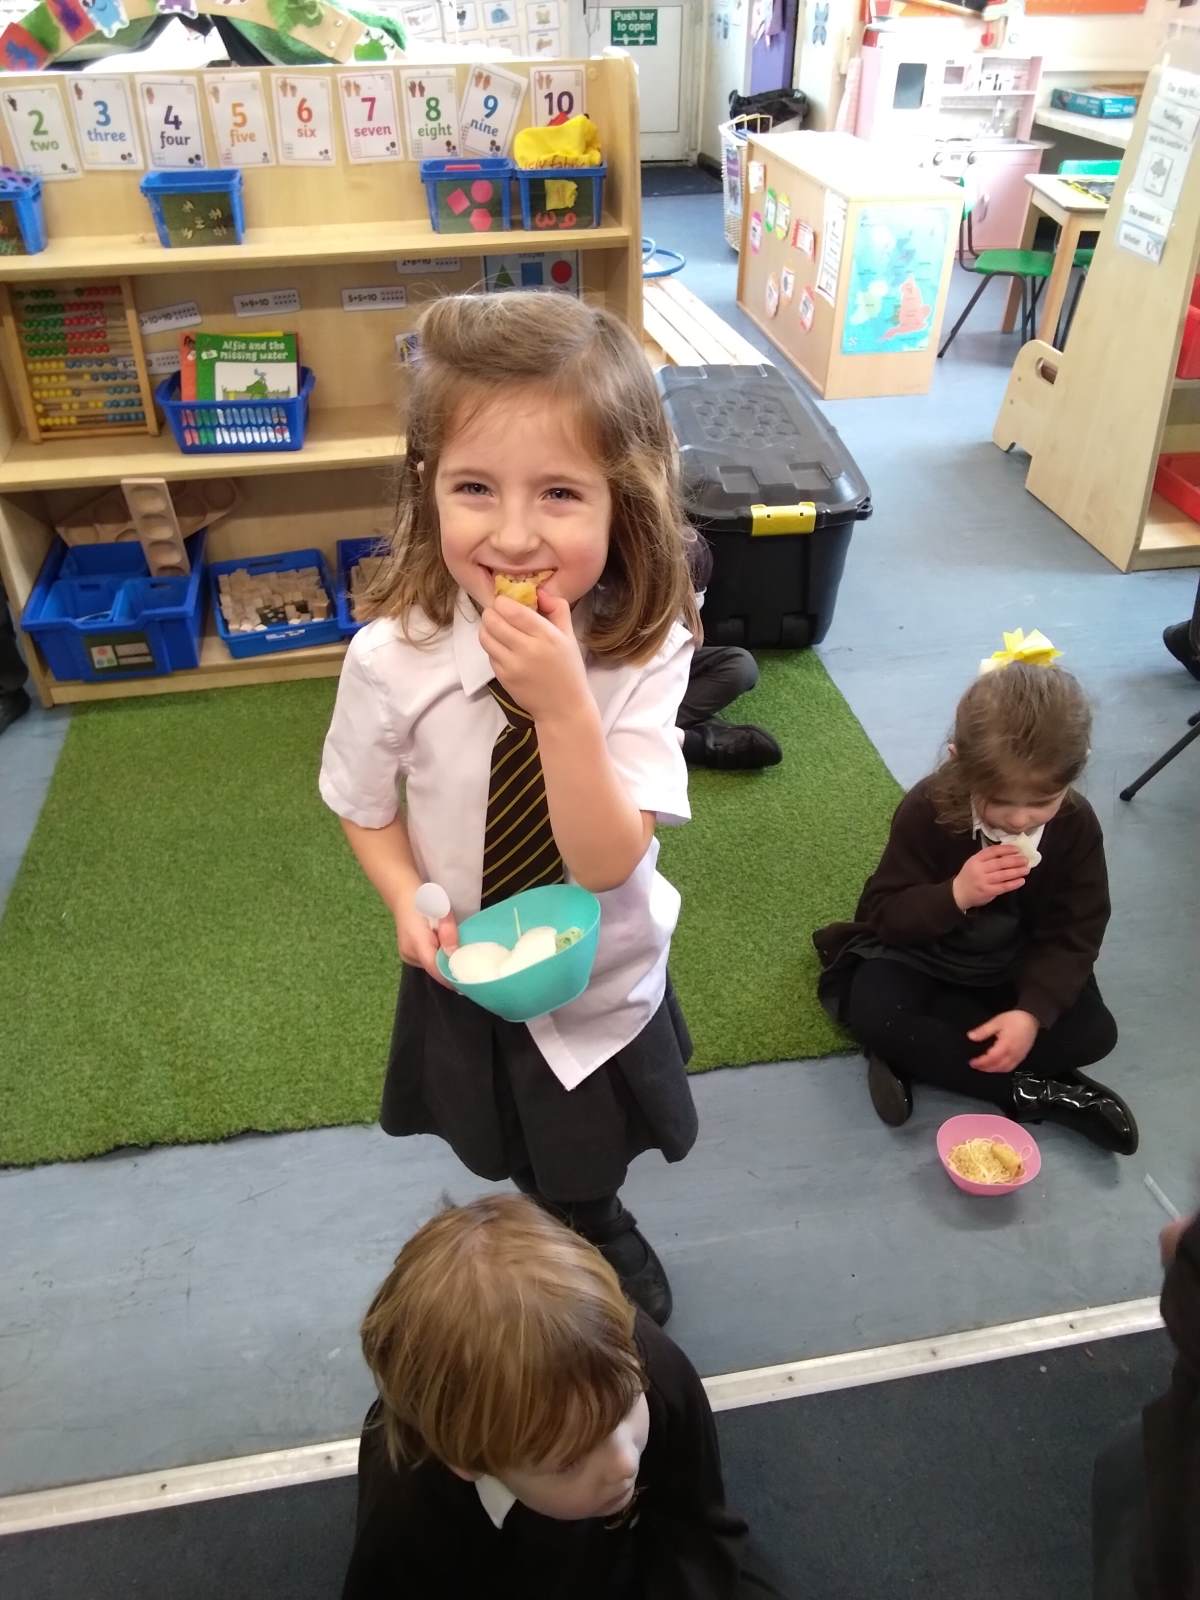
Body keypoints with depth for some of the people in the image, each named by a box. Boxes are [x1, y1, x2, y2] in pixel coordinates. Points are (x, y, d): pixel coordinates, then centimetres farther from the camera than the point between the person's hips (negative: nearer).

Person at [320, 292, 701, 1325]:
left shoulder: (644, 653, -27)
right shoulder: (393, 658, -25)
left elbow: (608, 862, -31)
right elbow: (367, 810, -6)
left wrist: (564, 703, -43)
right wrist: (411, 901, -23)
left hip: (605, 978, -1)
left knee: (586, 1167, 28)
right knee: (523, 1167, 29)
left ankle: (593, 1229, 66)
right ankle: (596, 1238, 64)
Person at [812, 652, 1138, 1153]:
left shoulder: (1076, 826, -17)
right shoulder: (927, 810, -24)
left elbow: (1075, 934, -13)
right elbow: (883, 913, -21)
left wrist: (1032, 1012, -30)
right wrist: (955, 895, -40)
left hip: (1016, 965, 3)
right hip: (922, 955, -2)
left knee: (1092, 1032, -19)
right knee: (874, 1013, -31)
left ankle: (915, 1055, -20)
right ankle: (1029, 1092, -22)